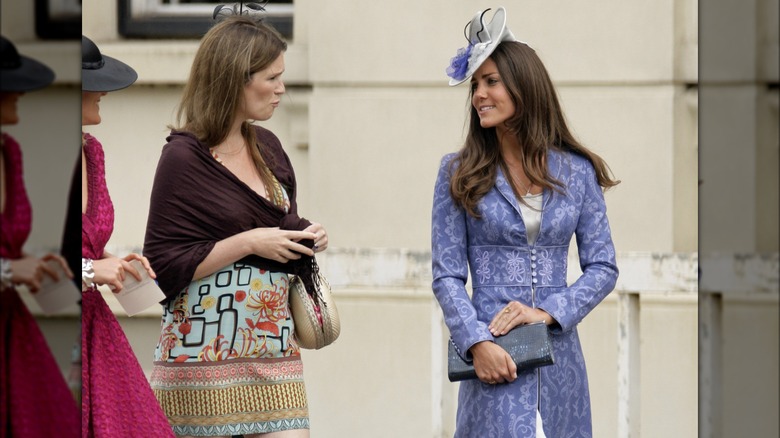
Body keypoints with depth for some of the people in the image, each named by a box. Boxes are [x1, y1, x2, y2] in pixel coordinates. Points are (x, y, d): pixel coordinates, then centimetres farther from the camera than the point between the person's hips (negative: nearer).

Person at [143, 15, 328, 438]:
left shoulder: (267, 147, 13)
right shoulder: (184, 157, -9)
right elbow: (163, 265, -13)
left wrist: (306, 239, 6)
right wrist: (249, 243, -16)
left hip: (274, 347, 6)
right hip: (205, 352, -6)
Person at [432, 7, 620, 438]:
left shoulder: (576, 172, 6)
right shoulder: (459, 174, 3)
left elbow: (603, 266, 5)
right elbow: (447, 276, -1)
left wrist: (548, 312, -10)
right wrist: (477, 344, -14)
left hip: (558, 357, 2)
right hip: (493, 356, -2)